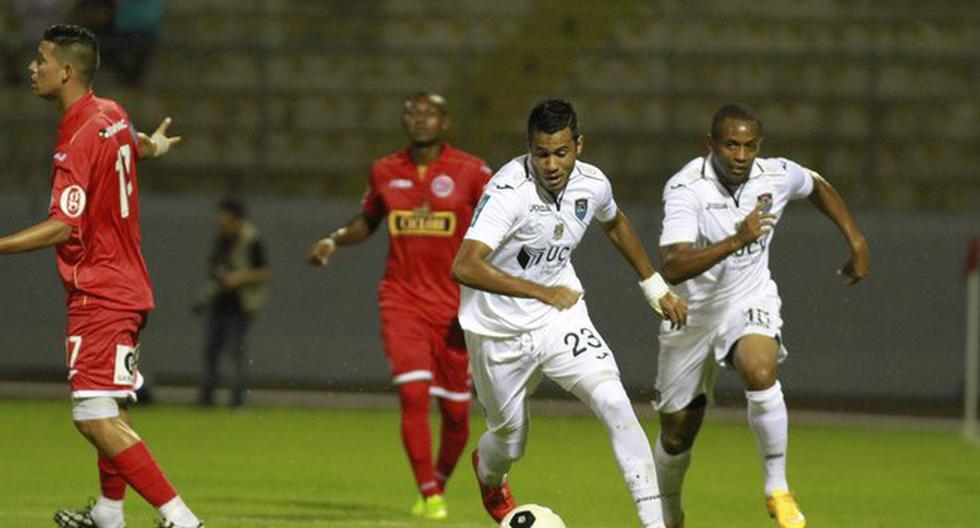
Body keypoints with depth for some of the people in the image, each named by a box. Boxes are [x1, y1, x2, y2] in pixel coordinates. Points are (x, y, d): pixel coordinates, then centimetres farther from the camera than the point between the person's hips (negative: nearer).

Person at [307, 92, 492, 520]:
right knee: (413, 393, -17)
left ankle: (440, 482, 32)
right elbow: (368, 220, 23)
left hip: (454, 308, -1)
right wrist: (334, 240, 4)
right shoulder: (385, 172, 5)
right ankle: (428, 496, -10)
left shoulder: (470, 172, -4)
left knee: (455, 411, 5)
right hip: (402, 301, 1)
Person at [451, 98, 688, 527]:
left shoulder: (592, 184, -9)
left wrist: (656, 288, 21)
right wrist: (544, 293, -38)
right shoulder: (508, 192, -28)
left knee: (615, 404, -19)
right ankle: (488, 475, 53)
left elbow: (615, 224, 18)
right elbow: (464, 267, -39)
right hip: (500, 329, -3)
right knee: (510, 436, 14)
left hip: (561, 317, 3)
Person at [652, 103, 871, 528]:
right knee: (676, 433, 9)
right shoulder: (685, 188, -24)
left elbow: (819, 188, 16)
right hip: (693, 313, -1)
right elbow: (672, 269, -36)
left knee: (760, 372, -34)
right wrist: (737, 240, -46)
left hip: (750, 302, 1)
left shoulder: (777, 176, -11)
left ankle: (777, 489, -20)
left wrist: (856, 241, 9)